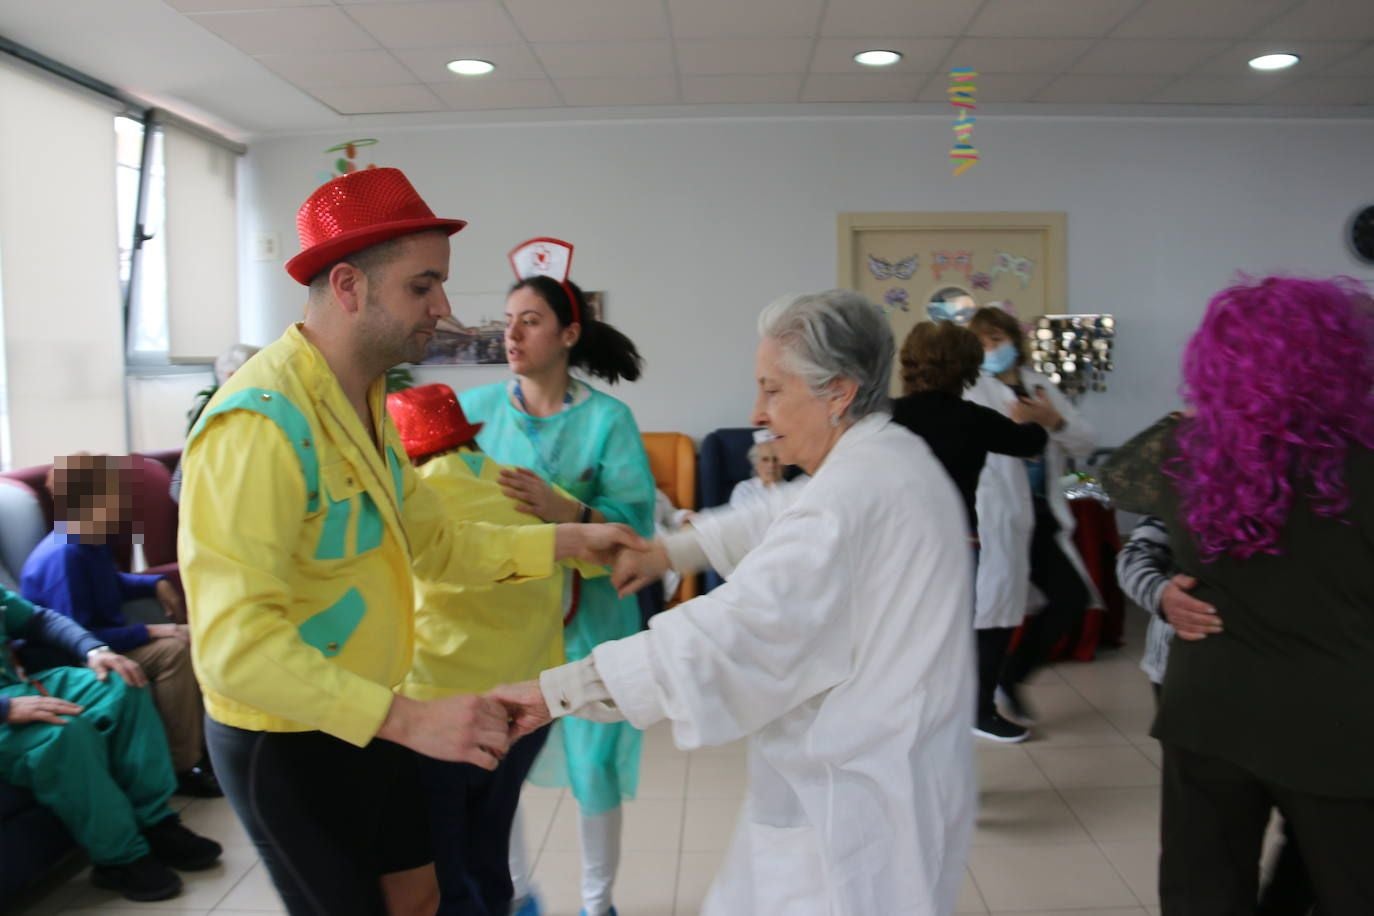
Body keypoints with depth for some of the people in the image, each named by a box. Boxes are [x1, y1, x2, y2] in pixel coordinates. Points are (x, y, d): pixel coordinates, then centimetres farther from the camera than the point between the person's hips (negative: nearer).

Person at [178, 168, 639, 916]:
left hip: (365, 724, 8)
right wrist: (405, 718, -38)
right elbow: (235, 643, -32)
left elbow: (433, 543, 6)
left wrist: (563, 541, -3)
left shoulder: (364, 401, 4)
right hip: (286, 744, -8)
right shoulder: (260, 421, -28)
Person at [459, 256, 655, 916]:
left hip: (584, 617, -2)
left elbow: (637, 521, -14)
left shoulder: (607, 418, -8)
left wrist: (566, 512, -29)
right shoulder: (477, 408, 0)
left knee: (592, 757, 7)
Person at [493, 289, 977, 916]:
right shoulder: (895, 459, 7)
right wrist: (669, 550, 14)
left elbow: (734, 630, -33)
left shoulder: (852, 493, -26)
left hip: (855, 802, -10)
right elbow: (777, 527, 19)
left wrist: (558, 689, -30)